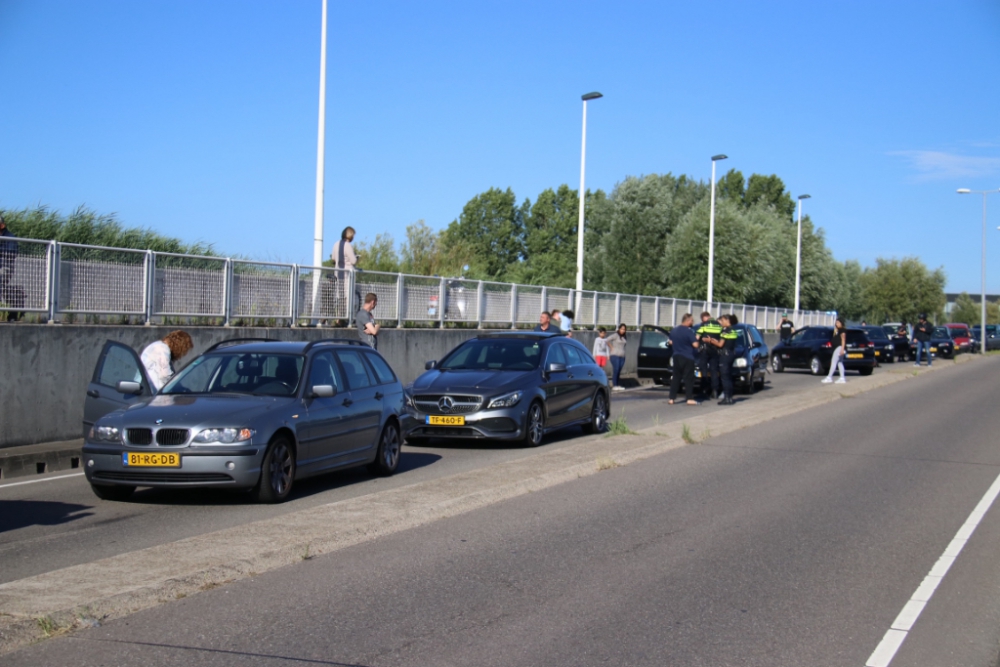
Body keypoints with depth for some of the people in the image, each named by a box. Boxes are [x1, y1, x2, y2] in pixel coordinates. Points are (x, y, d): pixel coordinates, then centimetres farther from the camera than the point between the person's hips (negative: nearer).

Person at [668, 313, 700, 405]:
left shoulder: (673, 330, 5)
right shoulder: (689, 331, -16)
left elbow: (671, 342, 16)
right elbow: (695, 345, -18)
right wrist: (696, 338, 0)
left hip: (677, 356, 6)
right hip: (687, 358, -6)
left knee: (675, 377, 10)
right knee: (688, 378, 0)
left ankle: (672, 398, 8)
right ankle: (690, 399, -2)